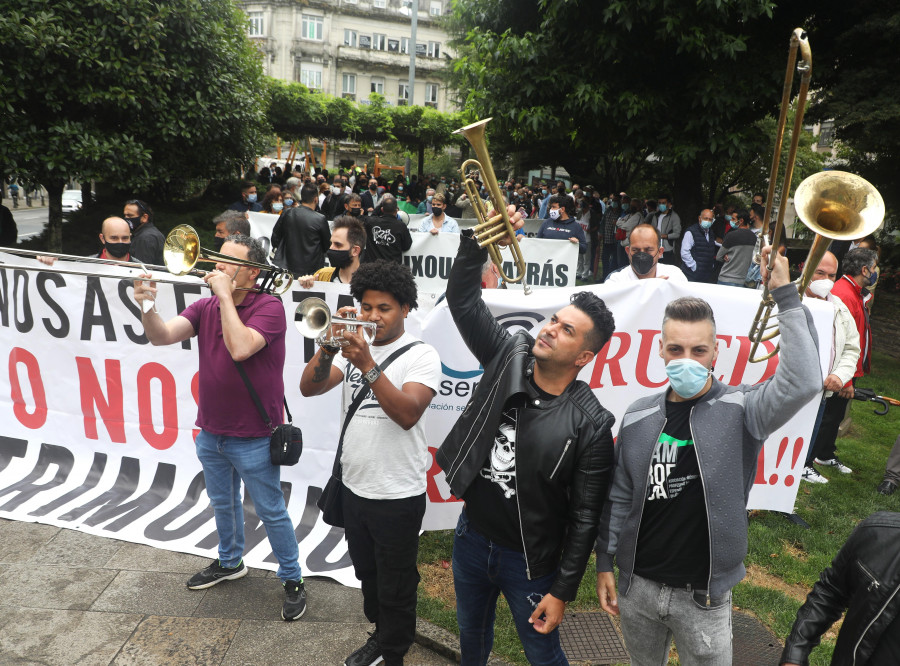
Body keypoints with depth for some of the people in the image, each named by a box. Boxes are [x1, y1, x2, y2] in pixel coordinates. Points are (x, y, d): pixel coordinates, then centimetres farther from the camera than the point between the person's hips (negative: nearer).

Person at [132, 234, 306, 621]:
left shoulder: (268, 307, -16)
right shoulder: (205, 307, 2)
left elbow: (240, 348, -31)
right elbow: (162, 336, -9)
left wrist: (225, 294, -25)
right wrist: (147, 306, -28)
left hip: (253, 437, -6)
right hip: (210, 432, 7)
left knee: (271, 512, 6)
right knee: (223, 503, 25)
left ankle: (292, 579, 25)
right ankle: (230, 562, 48)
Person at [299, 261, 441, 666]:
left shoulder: (421, 355, -12)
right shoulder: (352, 345, 2)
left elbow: (407, 414, -27)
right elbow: (309, 388, -9)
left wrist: (367, 365, -34)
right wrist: (329, 346, -24)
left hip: (397, 495, -5)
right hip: (353, 485, 6)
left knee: (395, 587, 12)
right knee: (367, 575, 25)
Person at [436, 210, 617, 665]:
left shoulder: (590, 423, -21)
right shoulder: (509, 357, -10)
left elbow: (585, 517, -16)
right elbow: (462, 299, -14)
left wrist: (562, 592, -13)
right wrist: (477, 237, -27)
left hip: (529, 561, -4)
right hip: (471, 537, 4)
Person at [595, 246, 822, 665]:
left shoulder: (740, 410, -12)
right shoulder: (638, 418, -4)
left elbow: (802, 383, -31)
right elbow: (619, 497, 4)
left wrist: (786, 295, -30)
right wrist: (604, 563, 5)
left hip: (704, 598, -3)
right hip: (636, 585, 3)